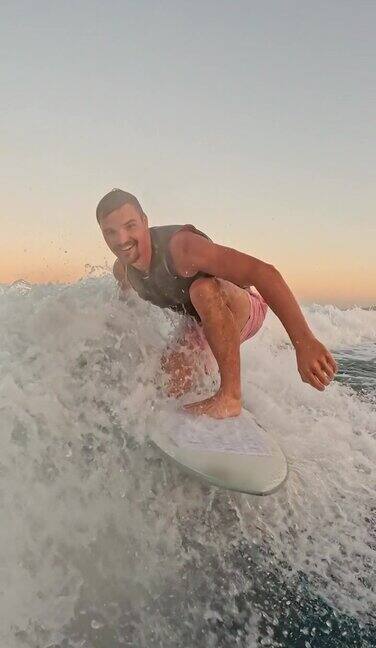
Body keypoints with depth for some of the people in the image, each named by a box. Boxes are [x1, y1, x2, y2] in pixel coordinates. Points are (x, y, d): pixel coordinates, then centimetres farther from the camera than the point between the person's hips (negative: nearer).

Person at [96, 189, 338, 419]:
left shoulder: (181, 246, -35)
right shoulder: (122, 271, -10)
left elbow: (264, 271, -45)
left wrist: (304, 342, -53)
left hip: (243, 311, -7)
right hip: (198, 326, 7)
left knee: (203, 288, -38)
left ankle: (231, 396, -31)